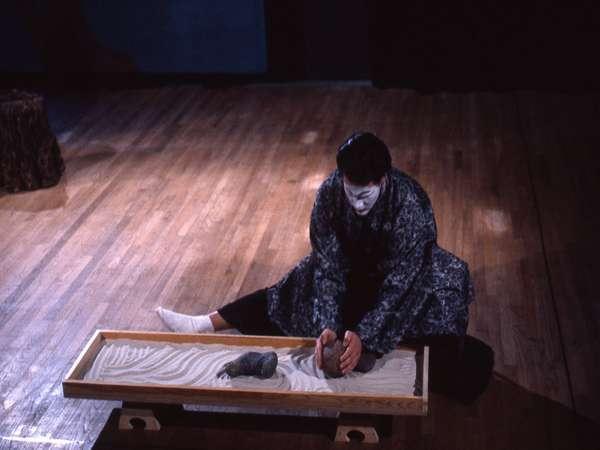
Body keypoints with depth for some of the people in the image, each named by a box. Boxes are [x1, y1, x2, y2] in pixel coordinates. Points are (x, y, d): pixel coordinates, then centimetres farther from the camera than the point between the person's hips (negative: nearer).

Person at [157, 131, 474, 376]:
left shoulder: (411, 204, -37)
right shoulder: (329, 192, -27)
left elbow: (399, 282, -36)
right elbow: (327, 265, -25)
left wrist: (364, 335, -44)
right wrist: (326, 325, -37)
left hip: (405, 273, -2)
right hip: (352, 267, 2)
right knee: (294, 293, -5)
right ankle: (205, 324, -4)